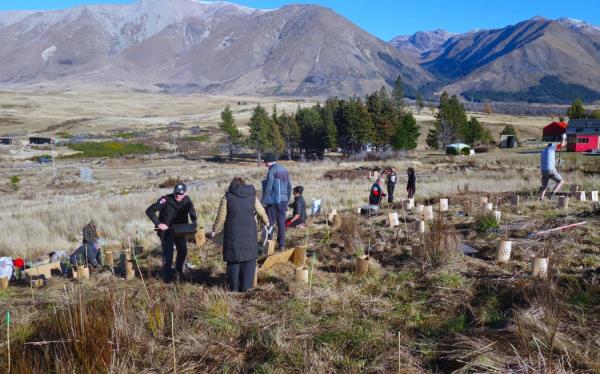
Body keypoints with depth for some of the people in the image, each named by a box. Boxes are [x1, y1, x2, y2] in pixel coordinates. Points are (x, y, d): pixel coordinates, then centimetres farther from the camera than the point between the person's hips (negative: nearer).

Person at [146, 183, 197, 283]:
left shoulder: (187, 200, -7)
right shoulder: (166, 200, -22)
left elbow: (192, 212, 12)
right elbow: (149, 211, -21)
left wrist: (194, 221, -8)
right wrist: (158, 223, -29)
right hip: (166, 230, -5)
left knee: (183, 250, 10)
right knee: (168, 253, -8)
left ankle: (179, 270, 34)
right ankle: (167, 277, 6)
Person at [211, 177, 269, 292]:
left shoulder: (227, 197, 1)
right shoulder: (252, 196, 7)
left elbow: (221, 217, 0)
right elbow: (261, 212, 14)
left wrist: (215, 230, 13)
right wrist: (266, 222, 34)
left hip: (232, 234, -1)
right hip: (249, 233, 1)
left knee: (233, 260, 10)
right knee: (248, 260, 8)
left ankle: (233, 287, 11)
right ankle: (245, 287, 7)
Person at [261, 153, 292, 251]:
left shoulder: (272, 171, -10)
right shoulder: (285, 170, 12)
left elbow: (268, 188, -15)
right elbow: (289, 187, 15)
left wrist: (263, 201, -10)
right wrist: (287, 200, 22)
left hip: (273, 201, -7)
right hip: (283, 201, 7)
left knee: (270, 223, 0)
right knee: (281, 223, 9)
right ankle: (281, 245, 11)